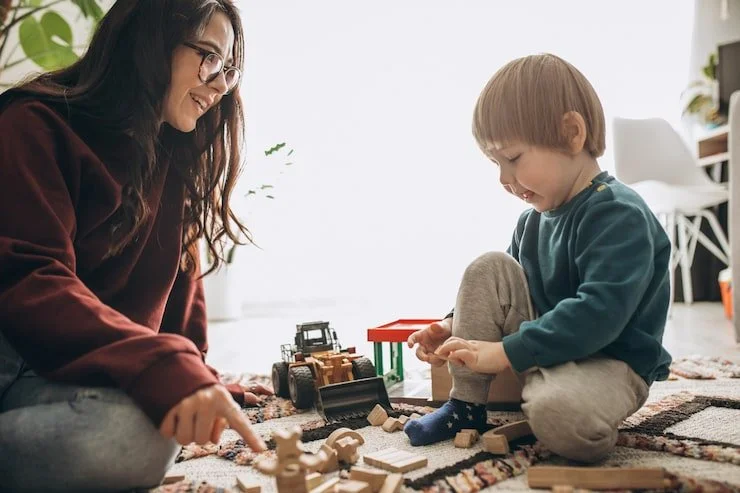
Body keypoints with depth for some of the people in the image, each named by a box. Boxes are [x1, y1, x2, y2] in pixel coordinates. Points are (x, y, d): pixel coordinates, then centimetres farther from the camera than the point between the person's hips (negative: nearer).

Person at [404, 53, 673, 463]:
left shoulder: (619, 215, -19)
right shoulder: (533, 219, 7)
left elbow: (597, 314, -30)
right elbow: (503, 286, 17)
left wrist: (504, 352, -30)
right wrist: (456, 325, 0)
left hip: (610, 361, -8)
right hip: (544, 345, 8)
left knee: (561, 417, -40)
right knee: (488, 268, -11)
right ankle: (466, 406, -6)